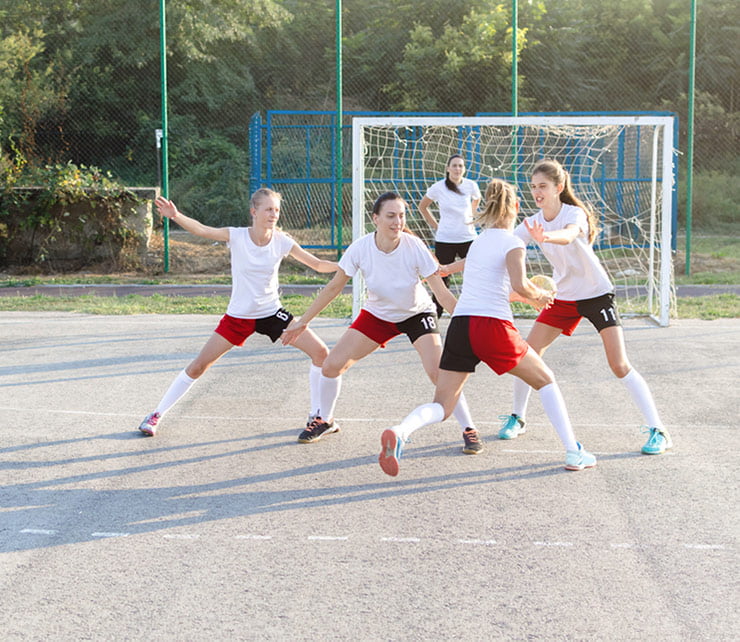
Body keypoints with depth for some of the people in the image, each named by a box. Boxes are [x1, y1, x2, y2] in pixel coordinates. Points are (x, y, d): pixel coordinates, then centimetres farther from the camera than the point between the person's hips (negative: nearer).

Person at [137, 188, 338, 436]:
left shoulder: (281, 241, -8)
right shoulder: (237, 236, -14)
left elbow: (318, 264, -3)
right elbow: (202, 230, -28)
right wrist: (175, 215, -45)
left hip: (272, 313, 2)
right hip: (239, 316, -2)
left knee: (320, 352, -8)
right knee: (199, 365, -3)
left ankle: (317, 415, 9)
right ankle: (156, 414, 13)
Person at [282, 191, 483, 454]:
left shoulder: (414, 246, -27)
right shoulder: (361, 248, -22)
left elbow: (442, 292, -22)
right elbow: (334, 287, -8)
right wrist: (303, 321, -4)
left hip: (417, 314, -3)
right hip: (377, 314, 3)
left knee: (438, 372, -23)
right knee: (331, 366, -4)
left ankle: (469, 429, -5)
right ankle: (325, 421, 23)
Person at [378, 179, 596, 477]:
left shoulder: (478, 241, 21)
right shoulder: (512, 242, 0)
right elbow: (519, 285, -16)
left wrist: (531, 296, 40)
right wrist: (539, 295, 4)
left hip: (459, 325, 5)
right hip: (493, 325, -5)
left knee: (442, 405, 5)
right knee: (545, 380, 16)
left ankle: (400, 431, -27)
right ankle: (574, 453, 12)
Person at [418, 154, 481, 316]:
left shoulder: (471, 185, -1)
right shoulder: (438, 187, -6)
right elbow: (422, 206, 10)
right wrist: (435, 225, 4)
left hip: (468, 238, 2)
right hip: (444, 241, -1)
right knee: (442, 281, 2)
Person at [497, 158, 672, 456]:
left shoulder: (575, 214, -22)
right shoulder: (533, 223, -5)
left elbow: (568, 235, -46)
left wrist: (545, 237, -70)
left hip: (597, 294, -5)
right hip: (563, 297, 5)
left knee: (620, 365, -13)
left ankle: (658, 431, -5)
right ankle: (517, 418, 18)